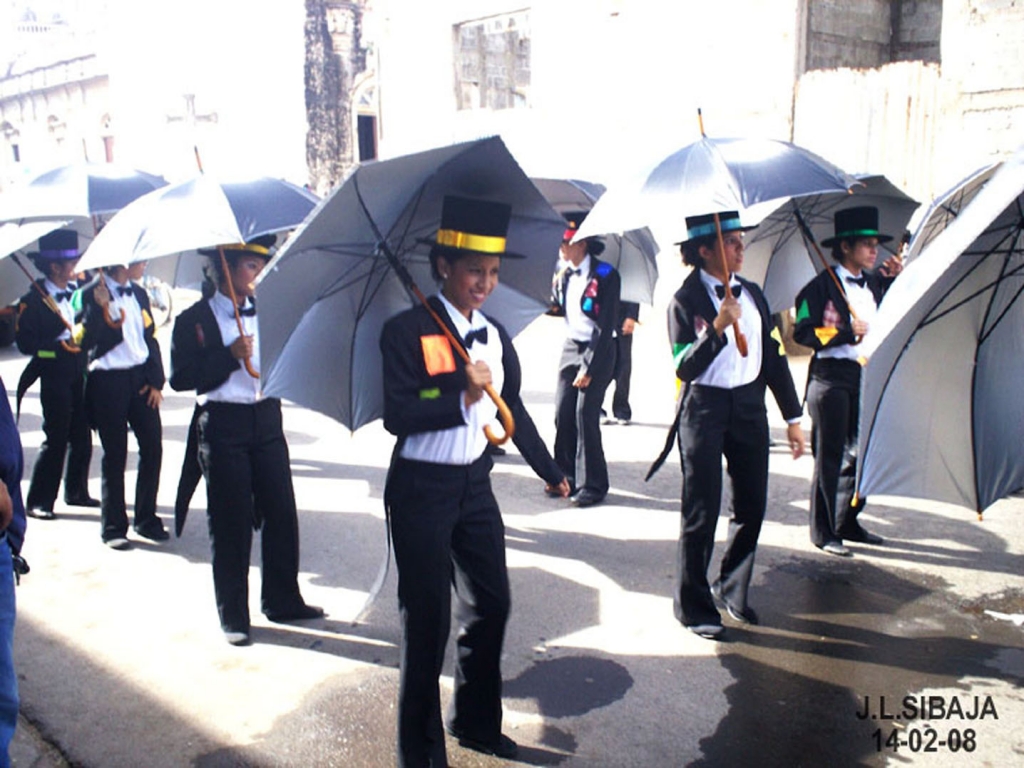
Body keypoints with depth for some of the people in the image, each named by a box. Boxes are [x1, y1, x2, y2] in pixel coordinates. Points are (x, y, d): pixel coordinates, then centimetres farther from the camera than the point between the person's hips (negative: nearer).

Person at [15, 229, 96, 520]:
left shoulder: (79, 292, 10)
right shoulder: (33, 300, -7)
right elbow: (26, 343, -12)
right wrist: (59, 345, -18)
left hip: (80, 372, 6)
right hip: (54, 374, -5)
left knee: (82, 436, 11)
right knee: (55, 438, -3)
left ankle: (76, 491, 26)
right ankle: (38, 501, 9)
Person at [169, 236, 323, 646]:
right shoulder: (194, 320, -3)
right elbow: (180, 377, -11)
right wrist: (229, 356, -19)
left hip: (266, 419, 5)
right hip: (223, 425, -4)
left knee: (281, 513, 8)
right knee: (231, 523, 3)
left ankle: (283, 600, 25)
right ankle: (233, 616, 17)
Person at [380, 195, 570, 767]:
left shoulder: (495, 335, 7)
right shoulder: (407, 331, -11)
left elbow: (514, 410, 15)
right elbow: (398, 416, -20)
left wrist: (551, 472, 17)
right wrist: (463, 391, -21)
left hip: (475, 484, 6)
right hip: (422, 489, -6)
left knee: (493, 603, 14)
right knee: (429, 618, 2)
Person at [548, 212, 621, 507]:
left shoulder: (605, 275, -15)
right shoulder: (562, 272, 3)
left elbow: (607, 326, -16)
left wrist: (589, 369, -18)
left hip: (598, 351, -6)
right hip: (570, 346, 6)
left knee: (585, 415, -8)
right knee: (563, 413, 4)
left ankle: (592, 484, 4)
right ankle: (567, 476, 18)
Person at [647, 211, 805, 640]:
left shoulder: (751, 293, 7)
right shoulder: (686, 299, -9)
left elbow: (772, 355, 10)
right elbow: (684, 367, -17)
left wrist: (792, 417, 10)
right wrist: (718, 328, -29)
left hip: (749, 406, 6)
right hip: (705, 408, -5)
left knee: (752, 506, 12)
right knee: (702, 513, 2)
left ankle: (732, 589, 33)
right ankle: (694, 607, 18)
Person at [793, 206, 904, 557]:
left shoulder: (874, 283, 14)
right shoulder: (821, 285, -7)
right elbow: (803, 332, -12)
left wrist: (894, 279, 7)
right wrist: (846, 334, -18)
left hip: (866, 375, 7)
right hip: (831, 377, -7)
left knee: (862, 452, 11)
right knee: (830, 457, 0)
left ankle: (847, 522, 26)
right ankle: (822, 531, 11)